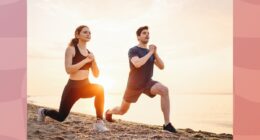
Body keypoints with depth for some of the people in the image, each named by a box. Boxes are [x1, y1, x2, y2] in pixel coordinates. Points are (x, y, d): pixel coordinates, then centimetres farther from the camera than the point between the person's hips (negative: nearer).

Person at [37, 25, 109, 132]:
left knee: (100, 89, -30)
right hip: (73, 87, -4)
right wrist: (86, 60, -21)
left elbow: (96, 75, 6)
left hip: (86, 86, 4)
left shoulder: (89, 53, 8)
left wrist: (93, 61, -10)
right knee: (61, 117, 10)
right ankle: (44, 111, 45)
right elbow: (68, 69, -22)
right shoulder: (71, 49, -9)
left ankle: (99, 122, -22)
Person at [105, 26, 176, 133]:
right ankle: (109, 112, 53)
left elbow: (161, 67, -3)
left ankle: (167, 124, -31)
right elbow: (137, 64, -35)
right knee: (122, 111, 13)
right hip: (134, 86, -3)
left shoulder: (151, 53, 6)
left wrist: (155, 53, -16)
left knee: (164, 90, -30)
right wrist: (150, 52, -25)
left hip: (147, 83, 3)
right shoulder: (133, 51, -15)